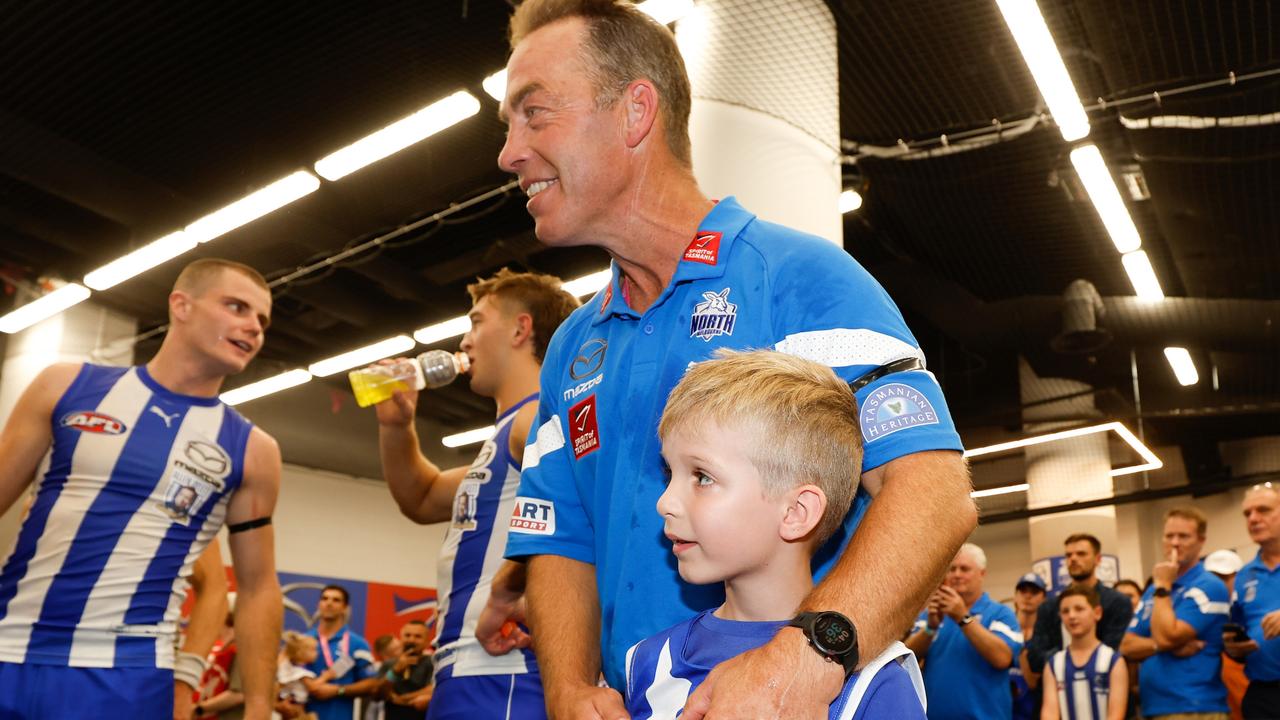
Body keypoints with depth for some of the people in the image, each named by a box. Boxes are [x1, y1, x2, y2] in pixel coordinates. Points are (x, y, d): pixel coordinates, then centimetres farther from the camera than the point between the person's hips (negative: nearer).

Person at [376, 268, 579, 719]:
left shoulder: (542, 416, -11)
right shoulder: (507, 438, 21)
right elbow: (423, 500, 35)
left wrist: (504, 588, -26)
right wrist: (395, 426, 20)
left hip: (499, 678, -10)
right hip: (468, 674, 10)